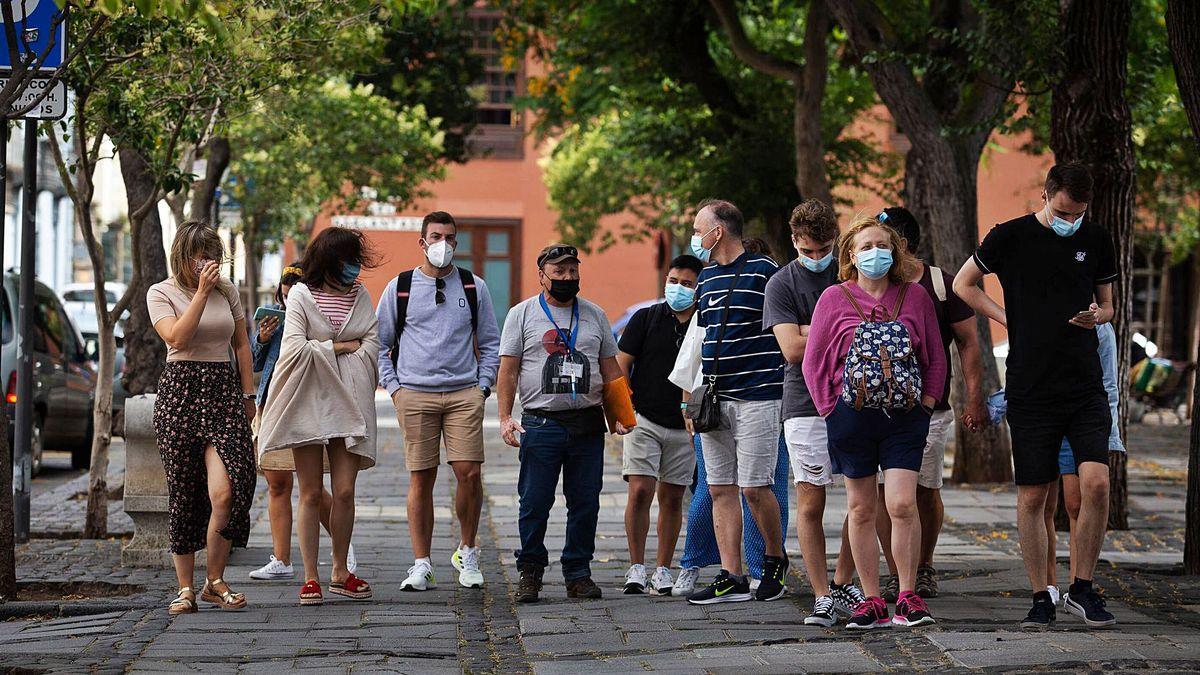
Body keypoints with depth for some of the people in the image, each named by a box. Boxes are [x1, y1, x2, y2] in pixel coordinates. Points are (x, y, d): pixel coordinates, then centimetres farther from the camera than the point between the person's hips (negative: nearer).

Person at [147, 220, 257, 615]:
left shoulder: (227, 291, 13)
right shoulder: (161, 293, 2)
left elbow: (242, 345, 20)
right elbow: (178, 337, -14)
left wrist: (248, 395, 15)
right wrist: (202, 292, -15)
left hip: (224, 392, 2)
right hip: (180, 393, -2)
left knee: (226, 493, -13)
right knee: (182, 494, 0)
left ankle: (215, 581, 2)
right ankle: (185, 587, 9)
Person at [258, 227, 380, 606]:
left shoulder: (361, 297, 13)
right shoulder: (301, 294, 2)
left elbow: (371, 349, 4)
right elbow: (296, 347, -10)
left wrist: (321, 350, -5)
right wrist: (342, 346, -4)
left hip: (348, 403, 3)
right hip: (308, 404, -3)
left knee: (344, 491, -1)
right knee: (311, 494, 0)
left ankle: (340, 573, 11)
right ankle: (310, 578, 4)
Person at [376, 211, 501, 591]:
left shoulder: (474, 288, 11)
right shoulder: (399, 288, 8)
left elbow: (491, 343, 16)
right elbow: (379, 343, 13)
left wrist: (482, 387, 6)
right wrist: (393, 388, 3)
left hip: (464, 395, 1)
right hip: (415, 395, 0)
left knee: (469, 473, -8)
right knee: (421, 478, -1)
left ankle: (467, 554, 11)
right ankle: (421, 566, 4)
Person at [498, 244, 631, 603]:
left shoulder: (594, 315, 14)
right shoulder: (522, 314, 6)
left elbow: (611, 370, 17)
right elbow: (508, 371, 2)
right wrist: (505, 417, -8)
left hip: (588, 424, 3)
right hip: (540, 422, -3)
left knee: (586, 503, 3)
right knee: (535, 503, -3)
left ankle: (578, 574, 12)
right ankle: (530, 572, 9)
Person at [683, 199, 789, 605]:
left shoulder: (764, 272, -6)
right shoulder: (706, 278, 15)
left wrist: (788, 390, -7)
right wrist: (691, 397, 18)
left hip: (757, 397, -7)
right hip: (714, 399, 7)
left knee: (754, 488, -6)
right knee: (720, 489, 4)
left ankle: (775, 560, 16)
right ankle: (731, 579, 6)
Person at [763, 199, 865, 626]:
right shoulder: (782, 283, 1)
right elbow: (793, 349, -10)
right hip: (806, 403, -2)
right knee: (810, 504, -4)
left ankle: (843, 586, 16)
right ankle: (822, 597, 1)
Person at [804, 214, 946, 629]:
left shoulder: (915, 296, 6)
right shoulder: (834, 299, 2)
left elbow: (935, 358, 12)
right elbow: (814, 362, 5)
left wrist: (925, 404, 3)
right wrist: (831, 409, -1)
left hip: (904, 417, 0)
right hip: (852, 418, 0)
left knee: (902, 504, -11)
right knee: (861, 509, 5)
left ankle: (908, 598, -1)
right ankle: (872, 602, 12)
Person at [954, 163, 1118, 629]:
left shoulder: (1095, 241, 7)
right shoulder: (1010, 237, -1)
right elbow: (963, 284, 12)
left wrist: (1096, 316, -4)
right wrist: (1006, 318, 1)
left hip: (1085, 385, 2)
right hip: (1030, 391, -1)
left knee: (1096, 483, -13)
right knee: (1032, 497, 2)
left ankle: (1082, 588, 3)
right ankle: (1040, 598, 14)